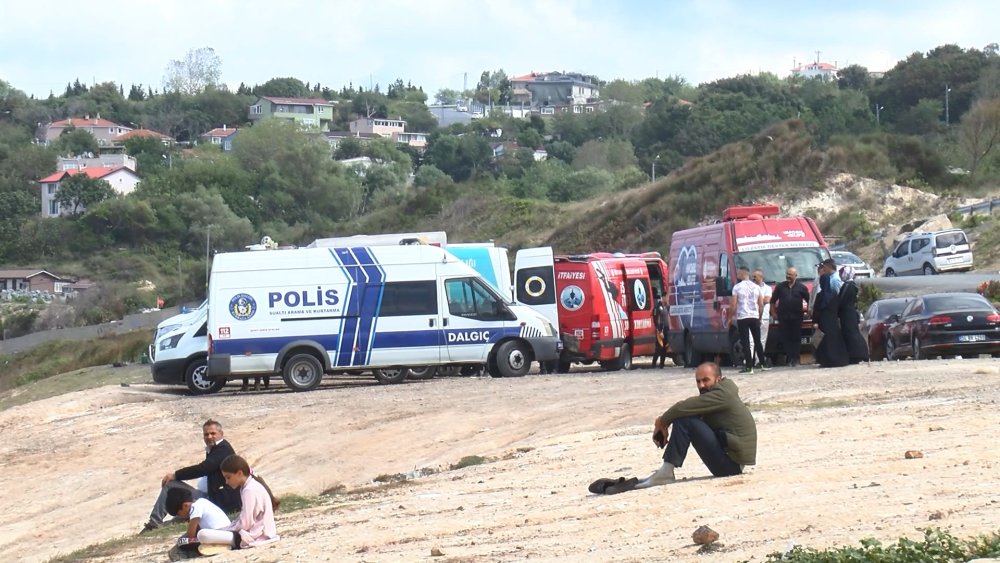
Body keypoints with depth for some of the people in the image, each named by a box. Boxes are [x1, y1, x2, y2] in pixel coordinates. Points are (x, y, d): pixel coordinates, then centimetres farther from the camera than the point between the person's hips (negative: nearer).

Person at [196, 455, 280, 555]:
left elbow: (244, 524, -20)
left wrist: (227, 529, -6)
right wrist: (228, 527, 5)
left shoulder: (249, 490, -18)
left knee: (202, 534, -25)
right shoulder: (252, 485, 13)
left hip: (253, 537, -11)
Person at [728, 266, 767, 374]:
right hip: (755, 317, 4)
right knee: (757, 341, 15)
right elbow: (761, 305, 7)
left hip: (742, 318, -4)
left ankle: (749, 367, -8)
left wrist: (730, 318, 1)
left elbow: (733, 305, -8)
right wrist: (759, 317, 18)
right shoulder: (756, 287, 7)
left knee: (745, 343, -4)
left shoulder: (737, 287, -6)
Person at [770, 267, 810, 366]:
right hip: (783, 317, 1)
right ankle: (788, 359, 3)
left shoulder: (801, 287, 4)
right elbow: (772, 301, 12)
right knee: (785, 338, -1)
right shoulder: (780, 287, 7)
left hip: (797, 317, -1)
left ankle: (795, 359, 1)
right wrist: (774, 313, 5)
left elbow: (809, 301, 9)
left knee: (796, 338, -2)